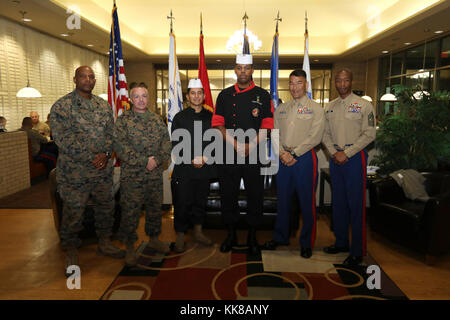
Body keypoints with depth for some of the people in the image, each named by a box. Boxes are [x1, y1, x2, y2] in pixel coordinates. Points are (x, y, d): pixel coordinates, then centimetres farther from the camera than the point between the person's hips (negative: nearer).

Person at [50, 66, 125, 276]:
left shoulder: (103, 105, 11)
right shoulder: (61, 106, -6)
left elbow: (111, 132, 9)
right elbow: (62, 139, -14)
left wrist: (106, 154, -10)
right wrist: (92, 158, -18)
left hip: (103, 170, 5)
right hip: (74, 172, -5)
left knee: (106, 207, 15)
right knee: (73, 213, 4)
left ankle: (105, 243, 34)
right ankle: (71, 253, 23)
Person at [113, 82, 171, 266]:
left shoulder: (157, 120, 10)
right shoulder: (123, 121, -3)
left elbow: (166, 143, 5)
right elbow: (120, 146, -13)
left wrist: (157, 160, -12)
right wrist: (144, 161, -17)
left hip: (155, 175, 4)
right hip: (131, 175, -4)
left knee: (155, 208, 14)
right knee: (130, 211, 0)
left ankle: (153, 239, 33)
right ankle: (130, 247, 17)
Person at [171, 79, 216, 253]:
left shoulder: (210, 117, 9)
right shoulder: (179, 117, 2)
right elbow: (176, 144, -2)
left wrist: (205, 158, -9)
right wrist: (191, 160, -13)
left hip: (204, 168, 3)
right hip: (184, 169, -2)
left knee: (200, 201, 13)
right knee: (182, 203, 0)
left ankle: (198, 232, 28)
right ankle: (180, 237, 14)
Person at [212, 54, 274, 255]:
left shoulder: (263, 96, 5)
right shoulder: (225, 95, 9)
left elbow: (267, 126, 0)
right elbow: (218, 124, 2)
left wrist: (251, 145, -14)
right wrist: (235, 144, -11)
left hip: (255, 155, -1)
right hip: (228, 155, 1)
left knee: (255, 195, 5)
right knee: (228, 195, 8)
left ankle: (252, 237, 22)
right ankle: (231, 235, 25)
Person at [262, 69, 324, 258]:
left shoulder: (315, 109, 1)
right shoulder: (281, 109, 14)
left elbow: (315, 137, -9)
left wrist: (294, 154, -14)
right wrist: (282, 154, -7)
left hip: (305, 158, -4)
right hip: (284, 159, 4)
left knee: (307, 202, 2)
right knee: (282, 199, 12)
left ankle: (307, 243, 17)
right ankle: (280, 238, 27)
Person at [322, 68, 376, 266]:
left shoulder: (363, 105, -3)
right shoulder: (330, 107, 12)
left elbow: (369, 134, -8)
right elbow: (325, 134, 12)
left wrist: (346, 153, -14)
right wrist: (334, 152, -4)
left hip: (355, 156, -5)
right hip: (335, 158, 5)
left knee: (356, 203, -4)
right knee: (338, 202, 11)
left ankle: (358, 251, 6)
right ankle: (341, 242, 25)